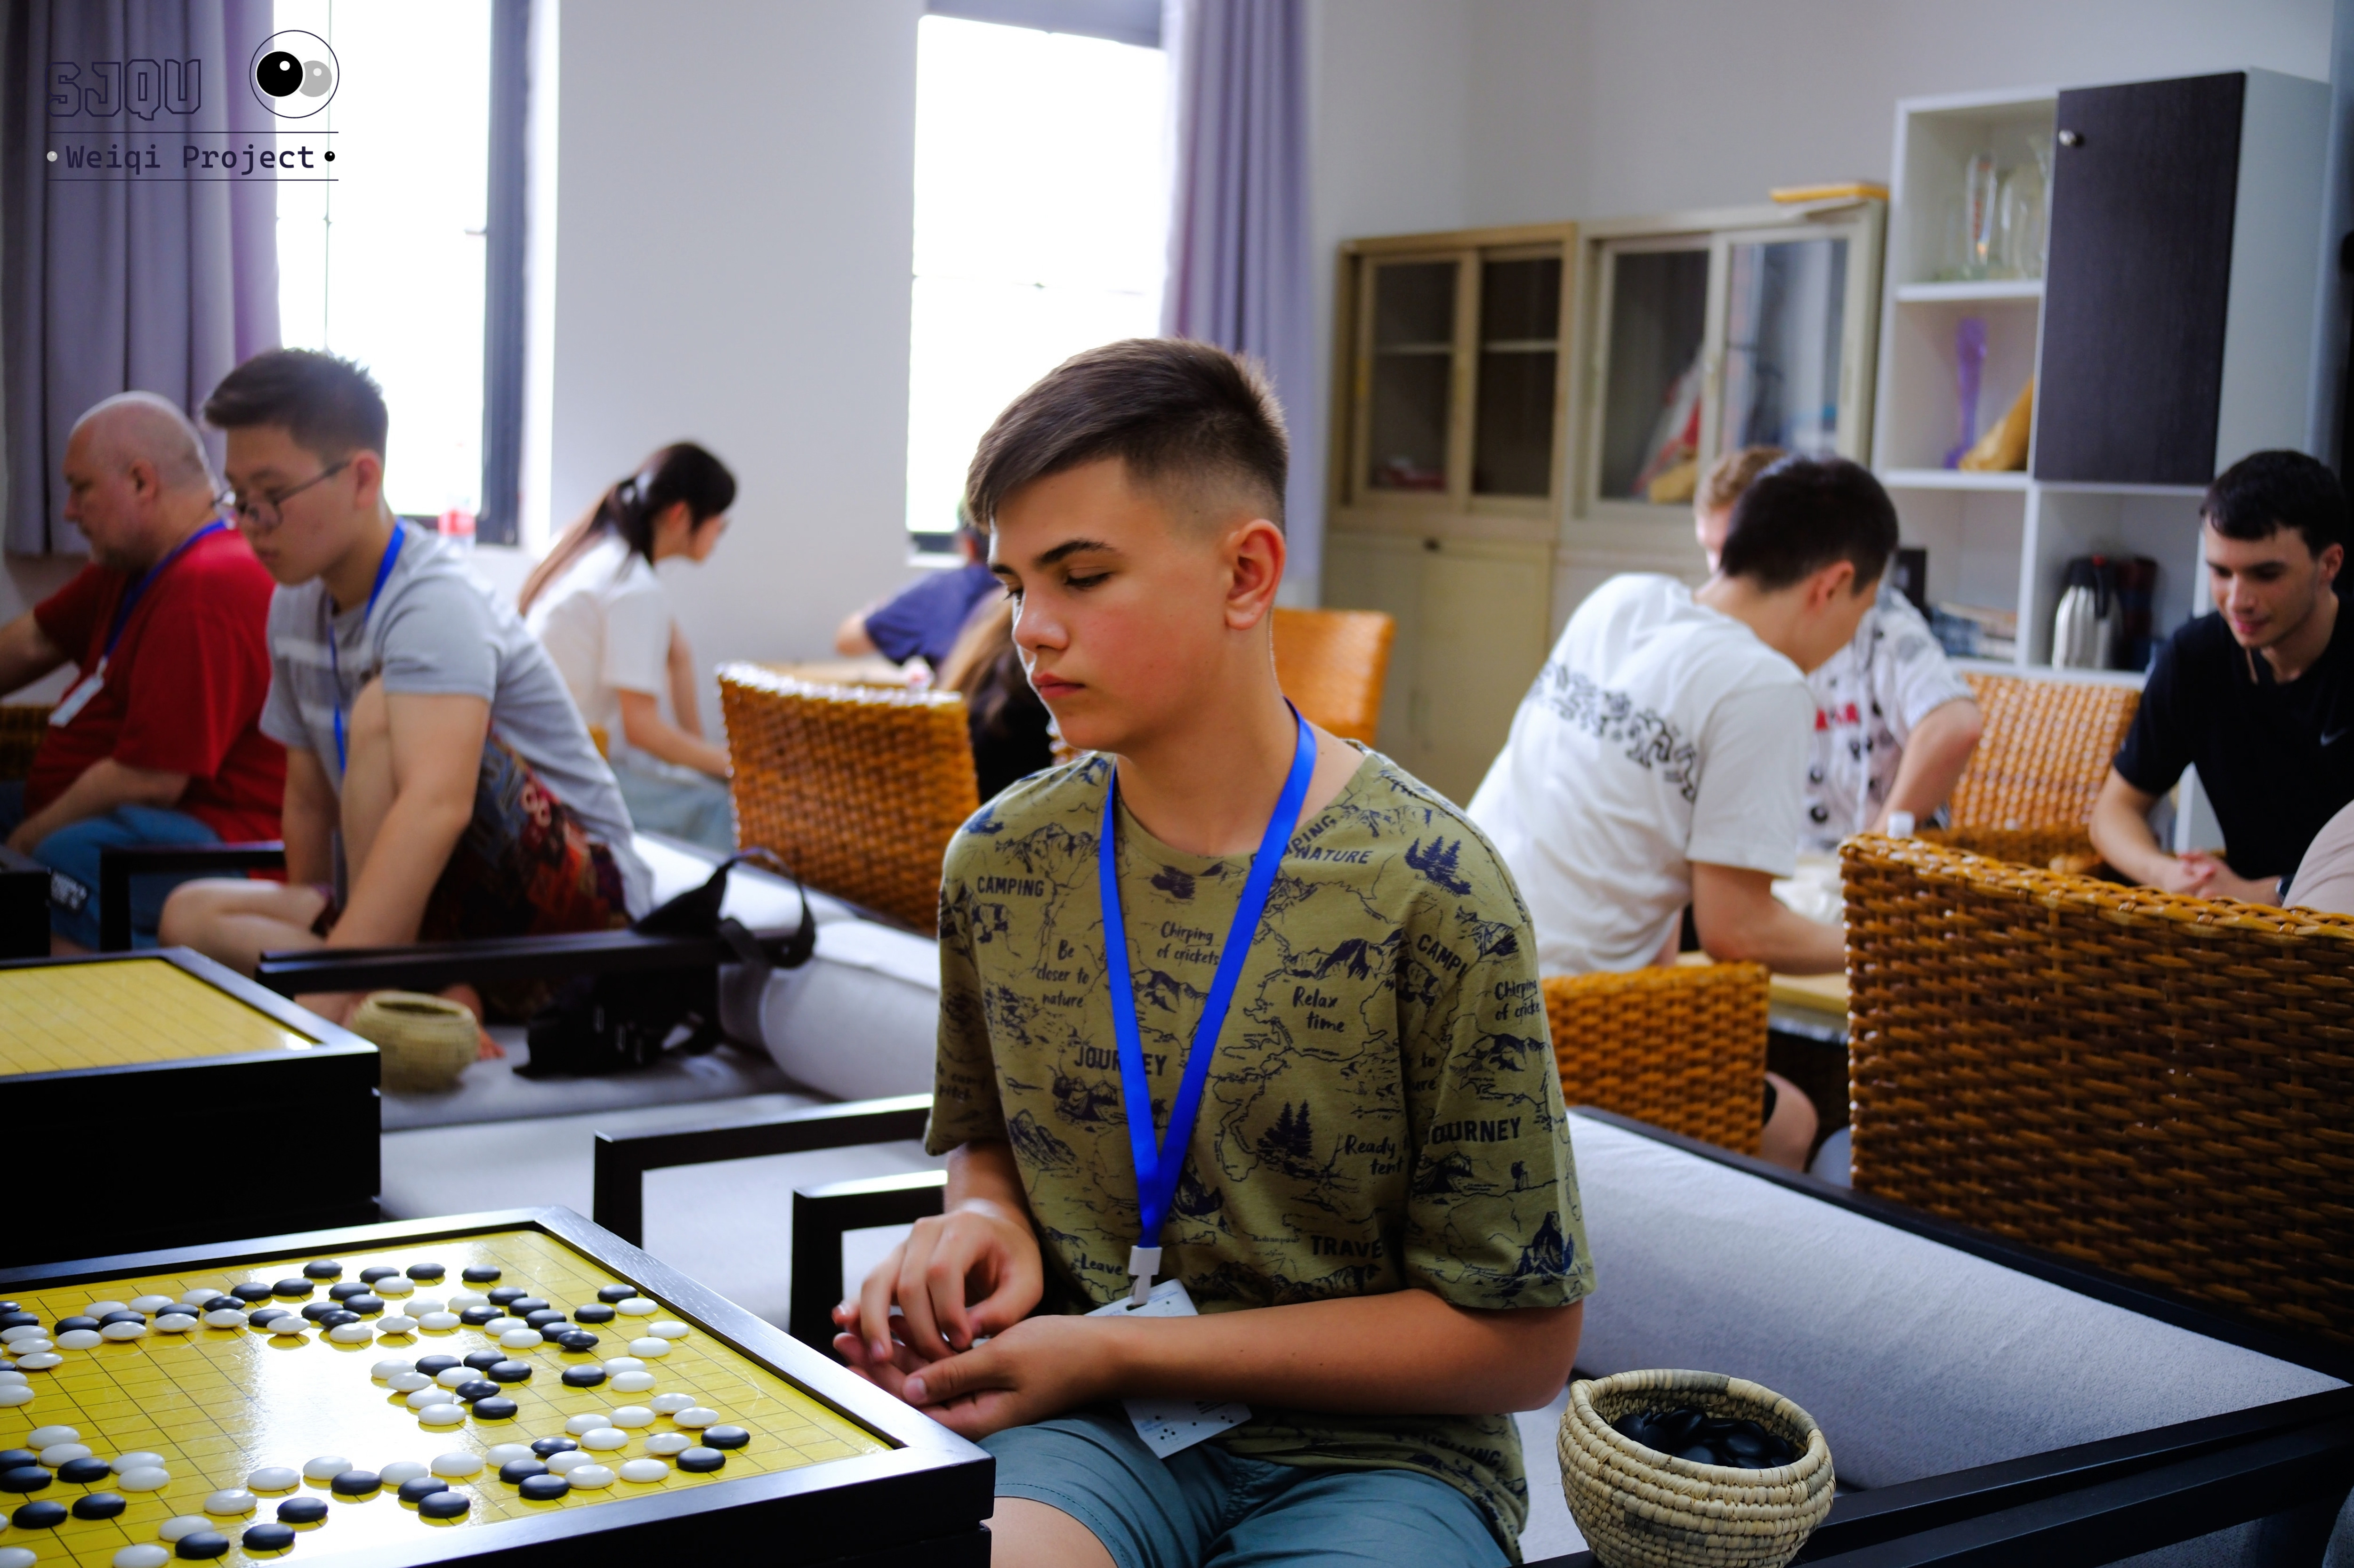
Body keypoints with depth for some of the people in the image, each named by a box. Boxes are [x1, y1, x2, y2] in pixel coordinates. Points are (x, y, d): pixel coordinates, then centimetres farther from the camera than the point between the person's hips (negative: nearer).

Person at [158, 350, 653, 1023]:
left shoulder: (436, 602, -22)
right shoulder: (296, 606, 6)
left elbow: (438, 806, -38)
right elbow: (311, 796, 16)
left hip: (579, 898, -8)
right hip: (439, 913, 9)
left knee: (380, 708, -28)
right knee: (191, 915, -3)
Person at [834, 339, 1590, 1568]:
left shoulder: (1424, 896, -13)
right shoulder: (999, 864, 2)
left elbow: (1517, 1341, -9)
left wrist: (1120, 1348, -12)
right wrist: (986, 1226, -5)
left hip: (1367, 1453, -2)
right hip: (1082, 1426, 2)